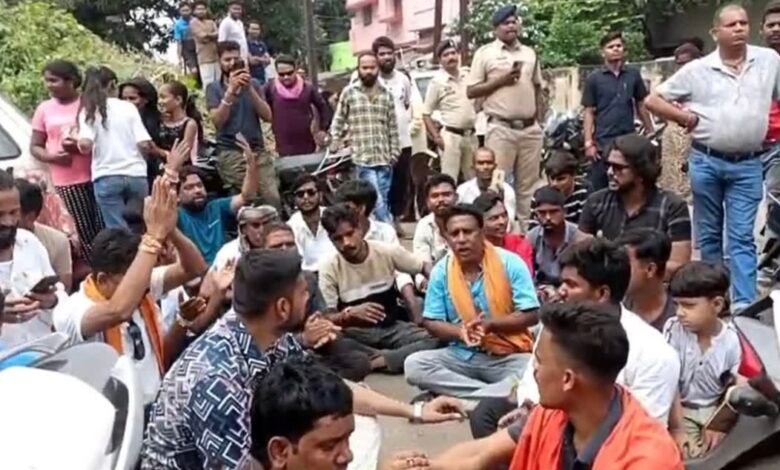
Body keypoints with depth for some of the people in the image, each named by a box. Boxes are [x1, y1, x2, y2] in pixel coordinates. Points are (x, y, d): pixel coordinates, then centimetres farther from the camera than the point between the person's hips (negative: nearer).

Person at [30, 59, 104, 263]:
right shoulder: (44, 109, 11)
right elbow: (34, 147, 13)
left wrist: (81, 146, -13)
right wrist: (51, 156, -9)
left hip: (96, 177, -2)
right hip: (66, 182, 2)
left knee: (104, 229, -3)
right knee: (83, 232, 1)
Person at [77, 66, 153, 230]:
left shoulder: (88, 111, 4)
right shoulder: (129, 107, 7)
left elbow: (85, 145, -13)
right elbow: (144, 144, -2)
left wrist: (78, 140, 9)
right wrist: (150, 147, 19)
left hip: (107, 178, -1)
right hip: (136, 175, 1)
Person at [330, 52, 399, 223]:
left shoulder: (387, 95, 10)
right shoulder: (349, 92, 2)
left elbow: (393, 127, 11)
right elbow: (338, 121, 7)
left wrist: (394, 151, 6)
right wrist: (335, 140, -1)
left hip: (384, 158, 3)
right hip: (363, 159, -3)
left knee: (383, 200, 9)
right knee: (377, 202, -9)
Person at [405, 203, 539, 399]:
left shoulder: (510, 263, -8)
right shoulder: (441, 271, 0)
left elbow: (531, 315, -8)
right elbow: (432, 323, 2)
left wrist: (490, 324, -20)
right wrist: (460, 331, -18)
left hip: (509, 356, -3)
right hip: (463, 355, 3)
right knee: (414, 365, -23)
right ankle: (493, 394, -25)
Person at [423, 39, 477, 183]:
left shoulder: (468, 76, 9)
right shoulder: (437, 81, -6)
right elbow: (426, 114, -6)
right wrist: (436, 137, -13)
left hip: (471, 135, 6)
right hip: (450, 136, -5)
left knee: (473, 179, 13)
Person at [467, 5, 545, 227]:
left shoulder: (530, 53, 15)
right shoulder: (485, 53, 1)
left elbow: (538, 89, 20)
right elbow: (471, 91, -4)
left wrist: (540, 122, 10)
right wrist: (501, 80, -13)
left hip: (530, 129, 5)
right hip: (501, 128, -4)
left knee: (528, 184, 9)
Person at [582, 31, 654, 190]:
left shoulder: (633, 75, 6)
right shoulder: (594, 79, 0)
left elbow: (641, 106, 12)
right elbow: (589, 112, 0)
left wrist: (651, 134, 8)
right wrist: (588, 143, -8)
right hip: (603, 141, -2)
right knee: (599, 188, 2)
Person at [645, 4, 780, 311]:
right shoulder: (697, 70, 0)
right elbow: (654, 100, 2)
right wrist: (688, 118, -4)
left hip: (748, 165, 0)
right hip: (706, 161, 0)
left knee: (741, 236, -2)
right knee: (709, 234, 10)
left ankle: (745, 304, -3)